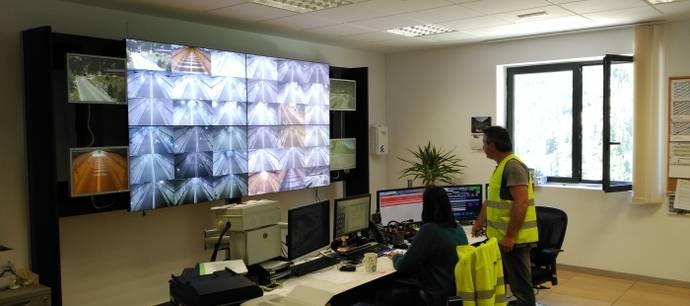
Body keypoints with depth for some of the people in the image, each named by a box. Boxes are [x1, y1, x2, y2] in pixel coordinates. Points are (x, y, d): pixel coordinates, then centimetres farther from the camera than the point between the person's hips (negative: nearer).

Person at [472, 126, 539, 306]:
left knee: (520, 286, -1)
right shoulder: (501, 166, 15)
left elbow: (521, 203, -24)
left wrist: (510, 236, -24)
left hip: (514, 239, -10)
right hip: (502, 237, 10)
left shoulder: (513, 166, -16)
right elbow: (491, 201, 23)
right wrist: (479, 224, 29)